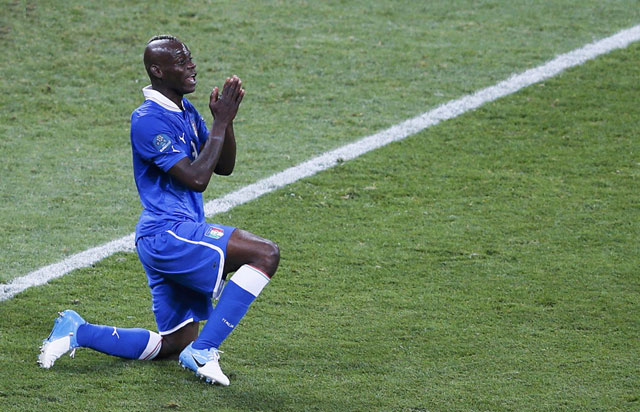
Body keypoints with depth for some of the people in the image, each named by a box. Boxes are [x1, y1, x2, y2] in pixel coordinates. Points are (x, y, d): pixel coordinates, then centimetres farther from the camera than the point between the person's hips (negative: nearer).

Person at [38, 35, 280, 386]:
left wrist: (225, 119, 1)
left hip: (176, 238, 10)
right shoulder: (149, 120, -15)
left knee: (175, 344, 14)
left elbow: (224, 167, 16)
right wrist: (220, 123, -15)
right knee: (266, 253, -22)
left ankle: (78, 332, 16)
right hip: (167, 234, -10)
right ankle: (203, 351, -19)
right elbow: (196, 178, -20)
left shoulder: (185, 111, 15)